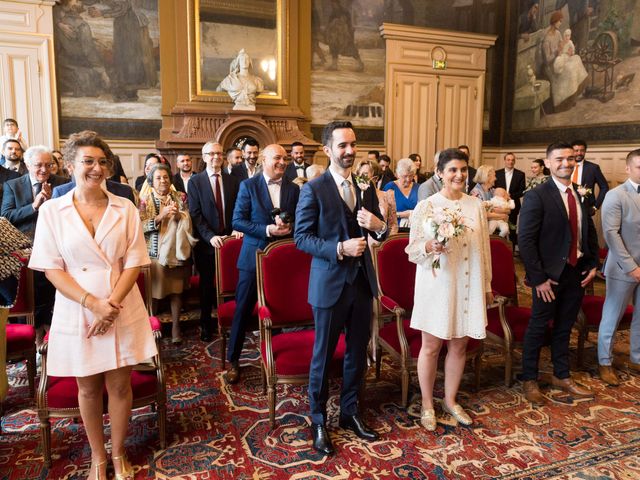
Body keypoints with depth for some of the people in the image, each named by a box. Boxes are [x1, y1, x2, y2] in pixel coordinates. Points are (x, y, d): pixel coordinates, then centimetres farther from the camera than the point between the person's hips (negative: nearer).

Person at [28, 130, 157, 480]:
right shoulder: (52, 210, -3)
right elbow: (51, 269, -6)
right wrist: (92, 303, -17)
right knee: (88, 388, 13)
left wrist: (111, 303, -15)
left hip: (122, 311, 1)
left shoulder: (125, 209, -1)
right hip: (77, 312, 0)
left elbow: (134, 263, -3)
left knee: (119, 384, 10)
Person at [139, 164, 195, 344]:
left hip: (176, 251, 2)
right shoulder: (145, 200, 3)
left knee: (176, 290, 4)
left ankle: (175, 326, 15)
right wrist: (160, 216, -18)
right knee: (154, 292, 1)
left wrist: (178, 214, -15)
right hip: (154, 253, -1)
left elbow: (188, 223, 4)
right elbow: (141, 226, -7)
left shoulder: (180, 197, 8)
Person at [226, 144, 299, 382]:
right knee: (243, 310, 4)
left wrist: (289, 228, -14)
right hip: (253, 257, -3)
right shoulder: (248, 186, -3)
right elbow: (237, 221, -8)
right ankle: (233, 359, 20)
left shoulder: (293, 189, 6)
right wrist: (267, 230, -18)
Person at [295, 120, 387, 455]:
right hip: (330, 283, -5)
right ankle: (318, 421, 27)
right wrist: (339, 248, -24)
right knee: (323, 355, 9)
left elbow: (379, 233, 12)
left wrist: (379, 225, -12)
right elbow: (301, 237, -12)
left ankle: (349, 413, 35)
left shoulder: (366, 188, 7)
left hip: (362, 281, 5)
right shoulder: (314, 189, -10)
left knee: (358, 352, 16)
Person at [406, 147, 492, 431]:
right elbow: (412, 250, -5)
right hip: (436, 285, -3)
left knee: (459, 345, 14)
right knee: (431, 346, 7)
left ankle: (450, 400, 34)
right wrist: (429, 247, -27)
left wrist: (487, 284, 13)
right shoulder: (425, 207, -6)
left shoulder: (476, 205, 5)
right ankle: (427, 404, 26)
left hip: (468, 286, 4)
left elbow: (484, 247, 11)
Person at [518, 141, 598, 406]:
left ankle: (561, 376, 36)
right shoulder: (537, 196, -14)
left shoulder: (581, 195, 5)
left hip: (577, 272, 6)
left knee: (564, 327, 19)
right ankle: (529, 380, 24)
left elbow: (590, 232, 16)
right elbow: (525, 240, -17)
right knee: (538, 327, 8)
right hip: (550, 275, -6)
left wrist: (593, 264, 5)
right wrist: (539, 278, -18)